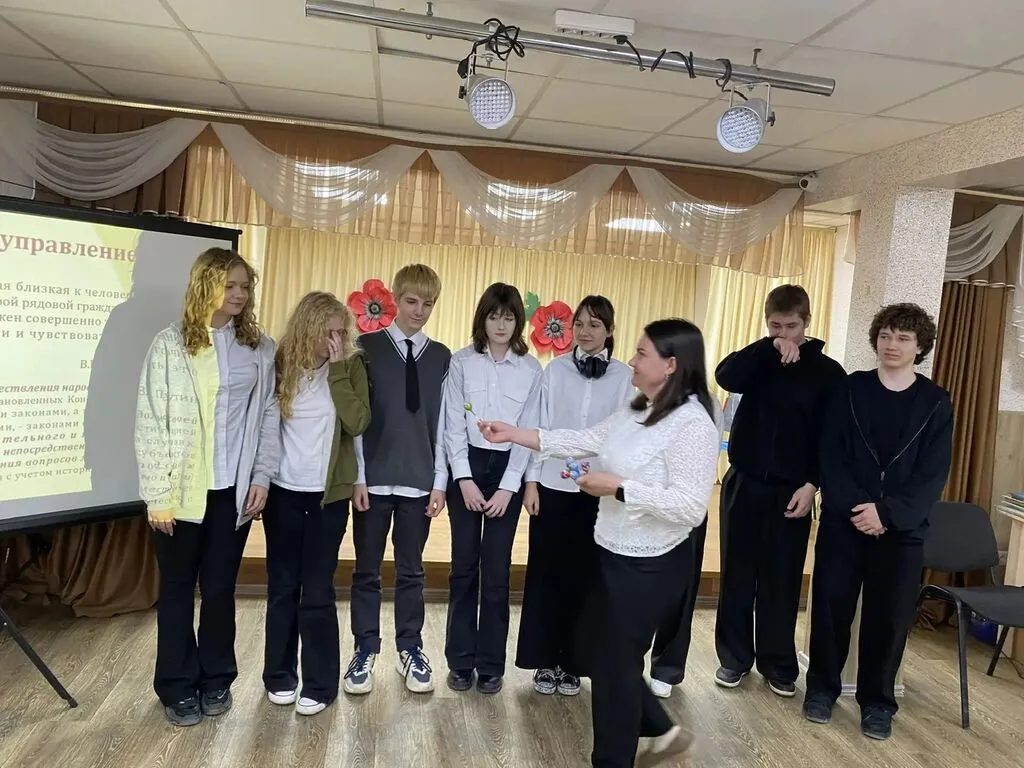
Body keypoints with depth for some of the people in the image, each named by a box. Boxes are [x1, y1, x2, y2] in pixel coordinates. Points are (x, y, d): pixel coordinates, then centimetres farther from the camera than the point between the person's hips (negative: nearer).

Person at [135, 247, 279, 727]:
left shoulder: (260, 348, 4)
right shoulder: (170, 344, -5)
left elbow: (269, 415, 6)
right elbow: (149, 422, -6)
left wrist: (261, 477, -1)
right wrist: (157, 493, -9)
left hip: (234, 488, 2)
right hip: (183, 488, -2)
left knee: (221, 586, 12)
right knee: (178, 587, 10)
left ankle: (216, 679, 29)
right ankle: (178, 687, 26)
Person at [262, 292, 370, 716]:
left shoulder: (351, 366, -3)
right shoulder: (281, 362, -1)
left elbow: (358, 422, -16)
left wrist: (336, 369, -17)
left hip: (328, 494, -1)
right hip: (283, 492, 2)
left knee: (317, 591, 4)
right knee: (282, 587, 12)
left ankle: (319, 683, 17)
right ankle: (280, 675, 28)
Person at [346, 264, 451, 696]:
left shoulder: (442, 358, 4)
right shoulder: (368, 348, -1)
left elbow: (442, 422, 3)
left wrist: (439, 482, 1)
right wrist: (358, 476, -6)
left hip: (419, 481, 1)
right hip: (374, 478, -1)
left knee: (411, 570, 12)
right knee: (367, 569, 9)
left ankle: (410, 649, 26)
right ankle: (365, 650, 24)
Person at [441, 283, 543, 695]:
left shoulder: (531, 369, 0)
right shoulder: (462, 362, -1)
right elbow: (453, 424, -3)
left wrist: (508, 487, -7)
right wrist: (464, 479, -9)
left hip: (507, 471, 0)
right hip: (466, 466, 0)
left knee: (497, 570, 5)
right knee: (464, 566, 6)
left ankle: (491, 663, 19)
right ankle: (460, 660, 20)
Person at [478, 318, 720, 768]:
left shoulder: (692, 425, -23)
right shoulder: (636, 412, 6)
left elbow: (691, 508, -27)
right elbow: (585, 441, 7)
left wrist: (619, 487, -25)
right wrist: (514, 435, 3)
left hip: (651, 566, -9)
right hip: (612, 553, 9)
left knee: (616, 662, 8)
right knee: (596, 648, 22)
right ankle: (660, 730, 40)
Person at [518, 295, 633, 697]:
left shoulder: (625, 377, -1)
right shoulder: (555, 370, 0)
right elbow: (541, 427, 1)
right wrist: (532, 480, -2)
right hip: (553, 484, 1)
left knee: (584, 574, 8)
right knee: (546, 572, 7)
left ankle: (571, 662, 24)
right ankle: (545, 660, 22)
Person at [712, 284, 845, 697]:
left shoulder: (827, 371, -1)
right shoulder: (758, 361, 5)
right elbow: (725, 378, -17)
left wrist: (812, 484, -12)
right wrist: (770, 348, -21)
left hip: (792, 490, -2)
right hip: (744, 483, 2)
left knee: (782, 580, 6)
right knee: (738, 574, 8)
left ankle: (778, 663, 21)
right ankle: (734, 656, 20)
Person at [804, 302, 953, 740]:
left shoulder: (936, 403, 3)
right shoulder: (851, 389, 3)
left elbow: (933, 475, -4)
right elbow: (830, 456, -3)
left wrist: (887, 513, -16)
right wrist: (854, 507, -16)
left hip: (902, 528, 0)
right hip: (844, 520, 0)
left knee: (890, 617, 7)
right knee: (831, 607, 5)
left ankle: (877, 701, 24)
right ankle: (822, 686, 24)